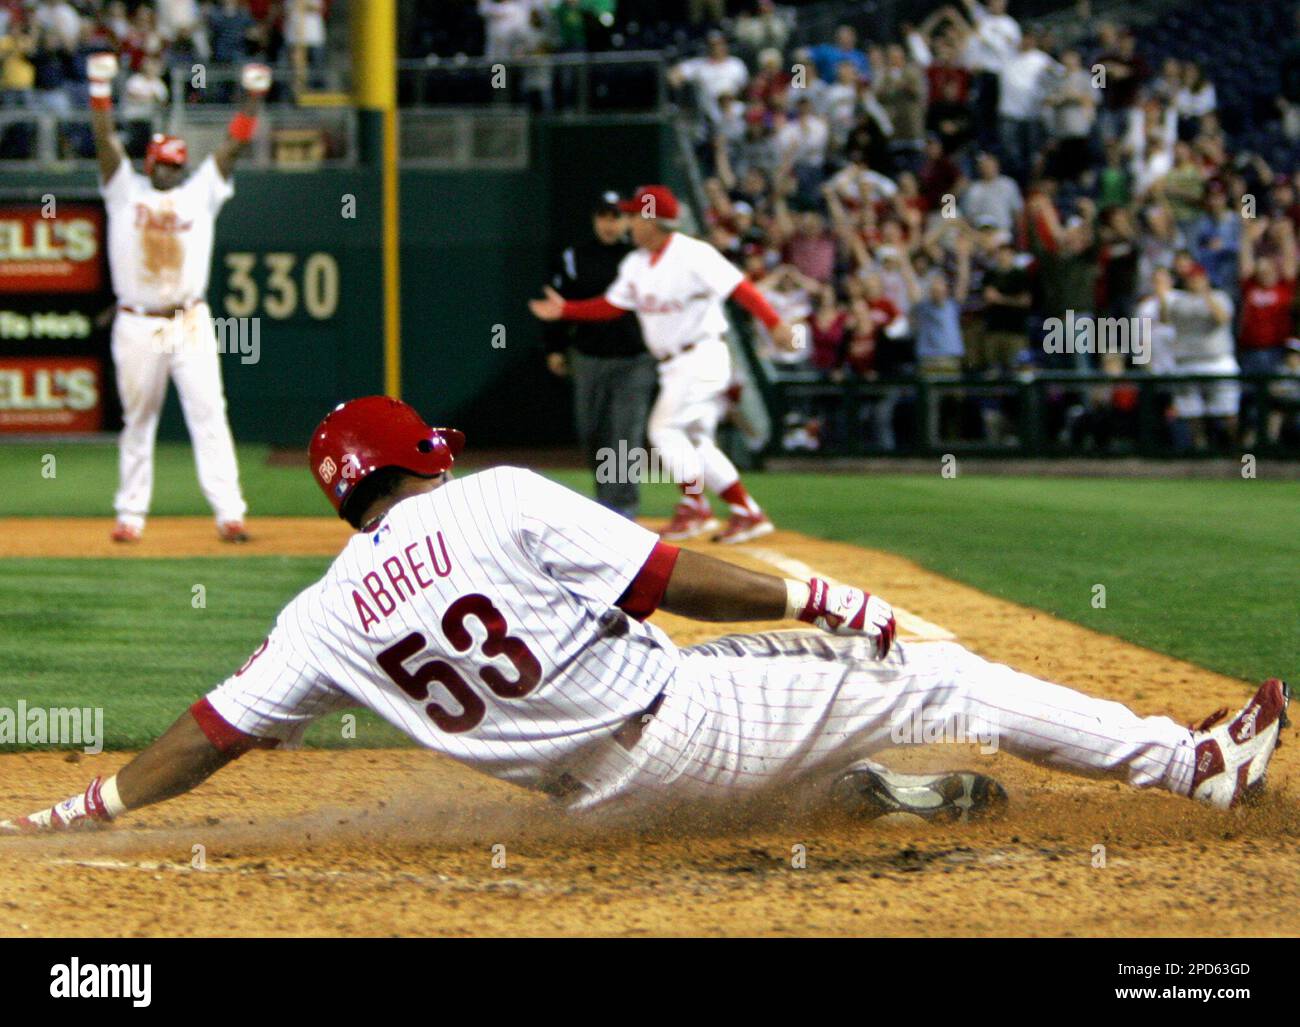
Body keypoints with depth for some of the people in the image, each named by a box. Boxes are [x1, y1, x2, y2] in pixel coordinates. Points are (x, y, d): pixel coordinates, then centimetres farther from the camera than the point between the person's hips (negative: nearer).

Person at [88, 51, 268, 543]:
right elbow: (106, 140, -1)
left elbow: (234, 145, 6)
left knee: (208, 415, -7)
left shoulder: (201, 193, 11)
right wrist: (101, 89, -10)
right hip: (136, 327, 0)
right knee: (137, 423, 6)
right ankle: (131, 515, 13)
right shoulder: (126, 192, 8)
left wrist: (253, 98, -3)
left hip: (190, 325, 0)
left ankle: (229, 513, -12)